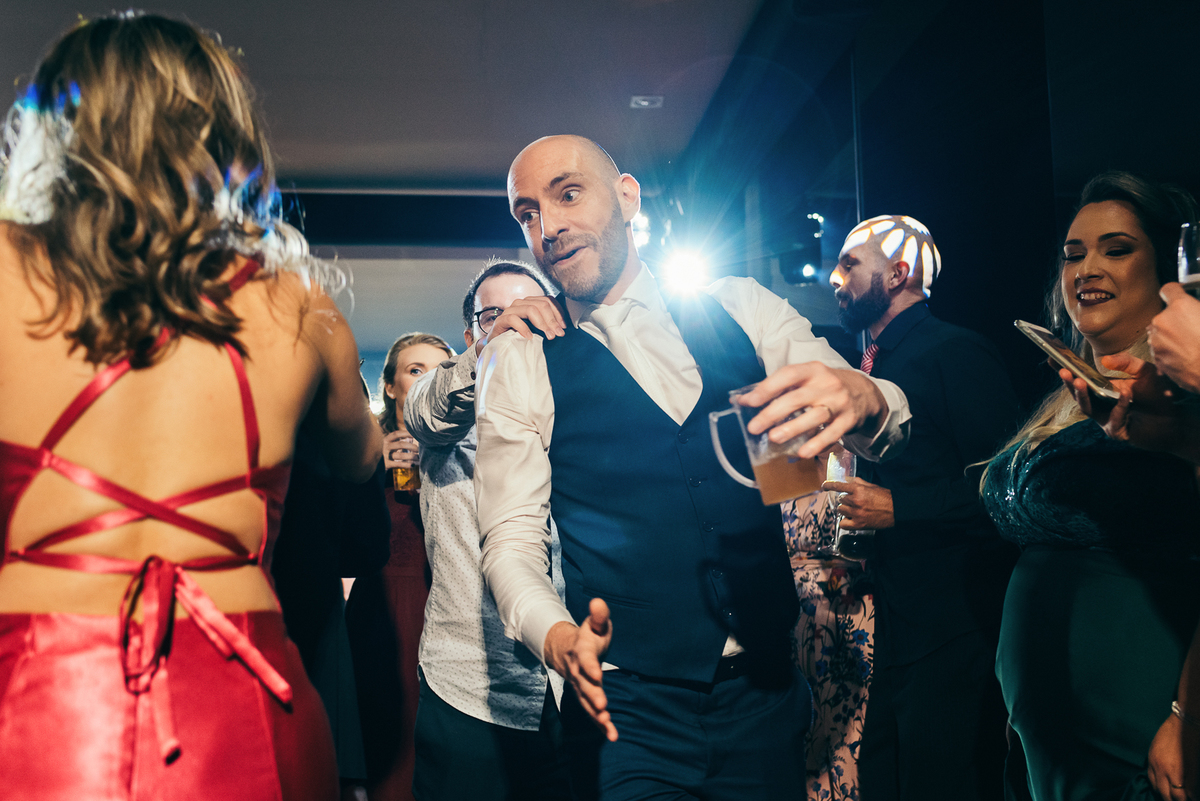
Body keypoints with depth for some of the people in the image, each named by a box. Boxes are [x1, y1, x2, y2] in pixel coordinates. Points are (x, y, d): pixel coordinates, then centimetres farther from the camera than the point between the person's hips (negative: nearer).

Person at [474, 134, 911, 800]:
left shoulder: (739, 310, 3)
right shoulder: (520, 362, -2)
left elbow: (891, 423, -1)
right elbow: (511, 538, -6)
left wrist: (862, 398, -25)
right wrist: (557, 636, -26)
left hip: (765, 693, 3)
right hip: (626, 709, -2)